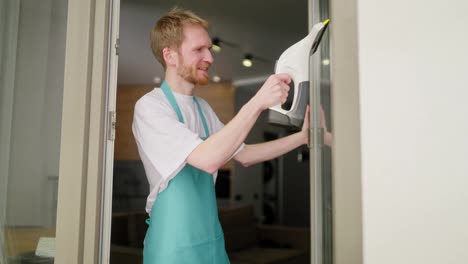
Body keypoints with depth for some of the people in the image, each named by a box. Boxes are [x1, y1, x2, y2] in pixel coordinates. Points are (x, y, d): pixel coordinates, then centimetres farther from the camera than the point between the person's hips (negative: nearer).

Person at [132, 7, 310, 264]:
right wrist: (258, 102, -30)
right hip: (174, 243, -7)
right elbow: (208, 159, -29)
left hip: (211, 237, 7)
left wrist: (301, 136, 3)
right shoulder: (149, 107, -17)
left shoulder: (202, 108, 8)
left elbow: (243, 154, 11)